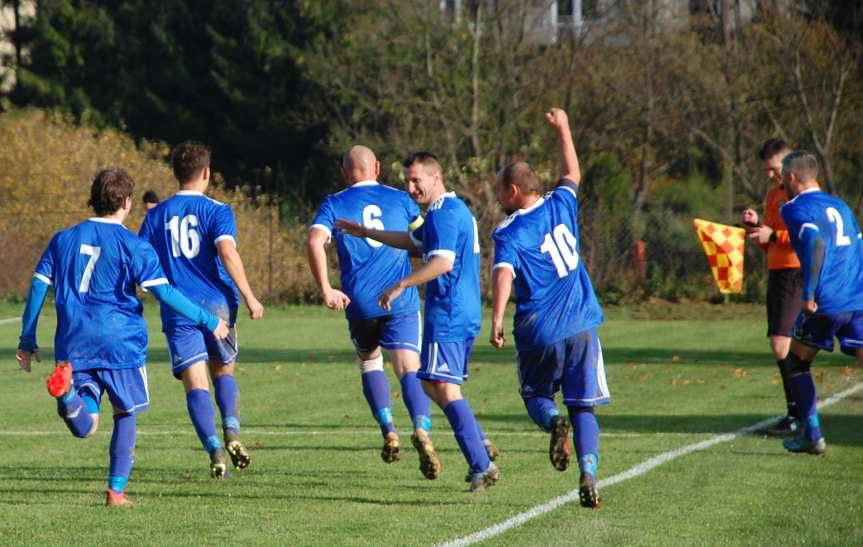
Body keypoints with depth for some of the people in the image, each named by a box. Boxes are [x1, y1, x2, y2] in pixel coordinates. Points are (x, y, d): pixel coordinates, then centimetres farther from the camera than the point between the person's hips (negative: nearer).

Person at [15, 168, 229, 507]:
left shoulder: (63, 240, 10)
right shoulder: (133, 246, -3)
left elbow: (38, 288, 9)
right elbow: (163, 292, -9)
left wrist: (27, 341, 16)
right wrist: (209, 322, -2)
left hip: (74, 345, 3)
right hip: (120, 342, -3)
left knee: (84, 426, -2)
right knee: (125, 416, 15)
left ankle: (67, 390, -33)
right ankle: (116, 491, 11)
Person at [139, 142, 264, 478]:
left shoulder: (156, 215, 9)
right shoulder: (216, 211, 0)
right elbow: (227, 252, -16)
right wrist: (249, 297, -14)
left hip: (178, 312, 0)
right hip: (217, 305, 0)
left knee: (196, 384, -2)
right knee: (224, 372, 19)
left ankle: (214, 449, -19)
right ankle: (232, 432, -4)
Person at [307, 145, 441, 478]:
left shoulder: (334, 204, 7)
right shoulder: (399, 199, 11)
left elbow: (315, 241, -9)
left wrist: (326, 289, -13)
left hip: (359, 301, 0)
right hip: (402, 300, 0)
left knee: (369, 361, 24)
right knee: (409, 369, -6)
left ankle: (388, 431, 11)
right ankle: (422, 429, -32)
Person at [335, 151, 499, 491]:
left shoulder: (443, 213, -13)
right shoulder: (456, 210, 21)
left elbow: (443, 261, -27)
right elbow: (412, 241, 35)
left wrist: (401, 286, -25)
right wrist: (365, 232, 40)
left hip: (447, 315, -10)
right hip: (466, 314, 10)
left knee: (445, 389, -11)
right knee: (433, 384, 18)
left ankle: (482, 467, -18)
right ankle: (479, 447, 13)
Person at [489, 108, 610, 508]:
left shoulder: (508, 233, -7)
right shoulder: (561, 205, 6)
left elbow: (503, 274, -24)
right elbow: (572, 173, 27)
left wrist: (496, 321, -29)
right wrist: (563, 129, 38)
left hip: (539, 333, -3)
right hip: (581, 325, 3)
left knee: (536, 395, 19)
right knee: (583, 407, 6)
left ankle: (554, 422, -16)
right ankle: (589, 476, -14)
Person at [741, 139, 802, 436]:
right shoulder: (773, 195, 18)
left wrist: (774, 235, -18)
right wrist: (755, 225, 4)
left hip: (797, 274, -9)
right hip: (776, 274, 9)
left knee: (782, 345, -16)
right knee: (780, 346, 8)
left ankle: (797, 415, -13)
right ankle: (800, 411, 15)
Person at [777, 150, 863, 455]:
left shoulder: (795, 209, -1)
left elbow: (816, 244, -18)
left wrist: (809, 295, -18)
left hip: (827, 302, -5)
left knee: (796, 362, 15)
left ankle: (812, 436, 13)